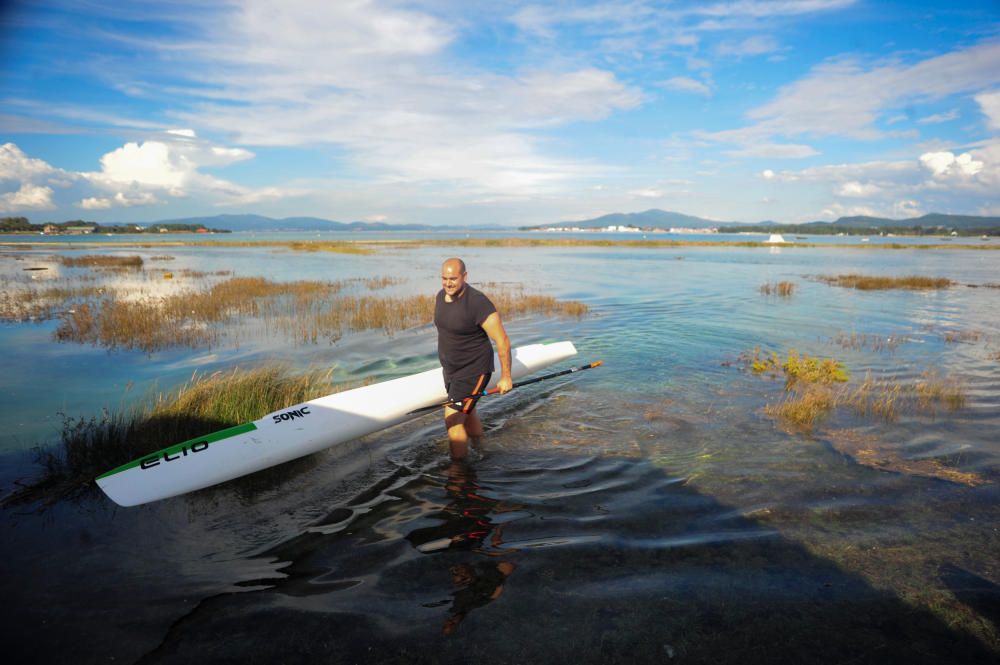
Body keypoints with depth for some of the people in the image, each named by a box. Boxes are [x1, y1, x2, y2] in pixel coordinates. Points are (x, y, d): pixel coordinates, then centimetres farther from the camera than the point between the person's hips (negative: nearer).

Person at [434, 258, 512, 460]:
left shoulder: (478, 303, -25)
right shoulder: (440, 296, -1)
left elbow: (503, 342, -21)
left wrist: (506, 377, -15)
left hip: (474, 371, -8)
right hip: (450, 369, 8)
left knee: (453, 417, -12)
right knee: (467, 413, 23)